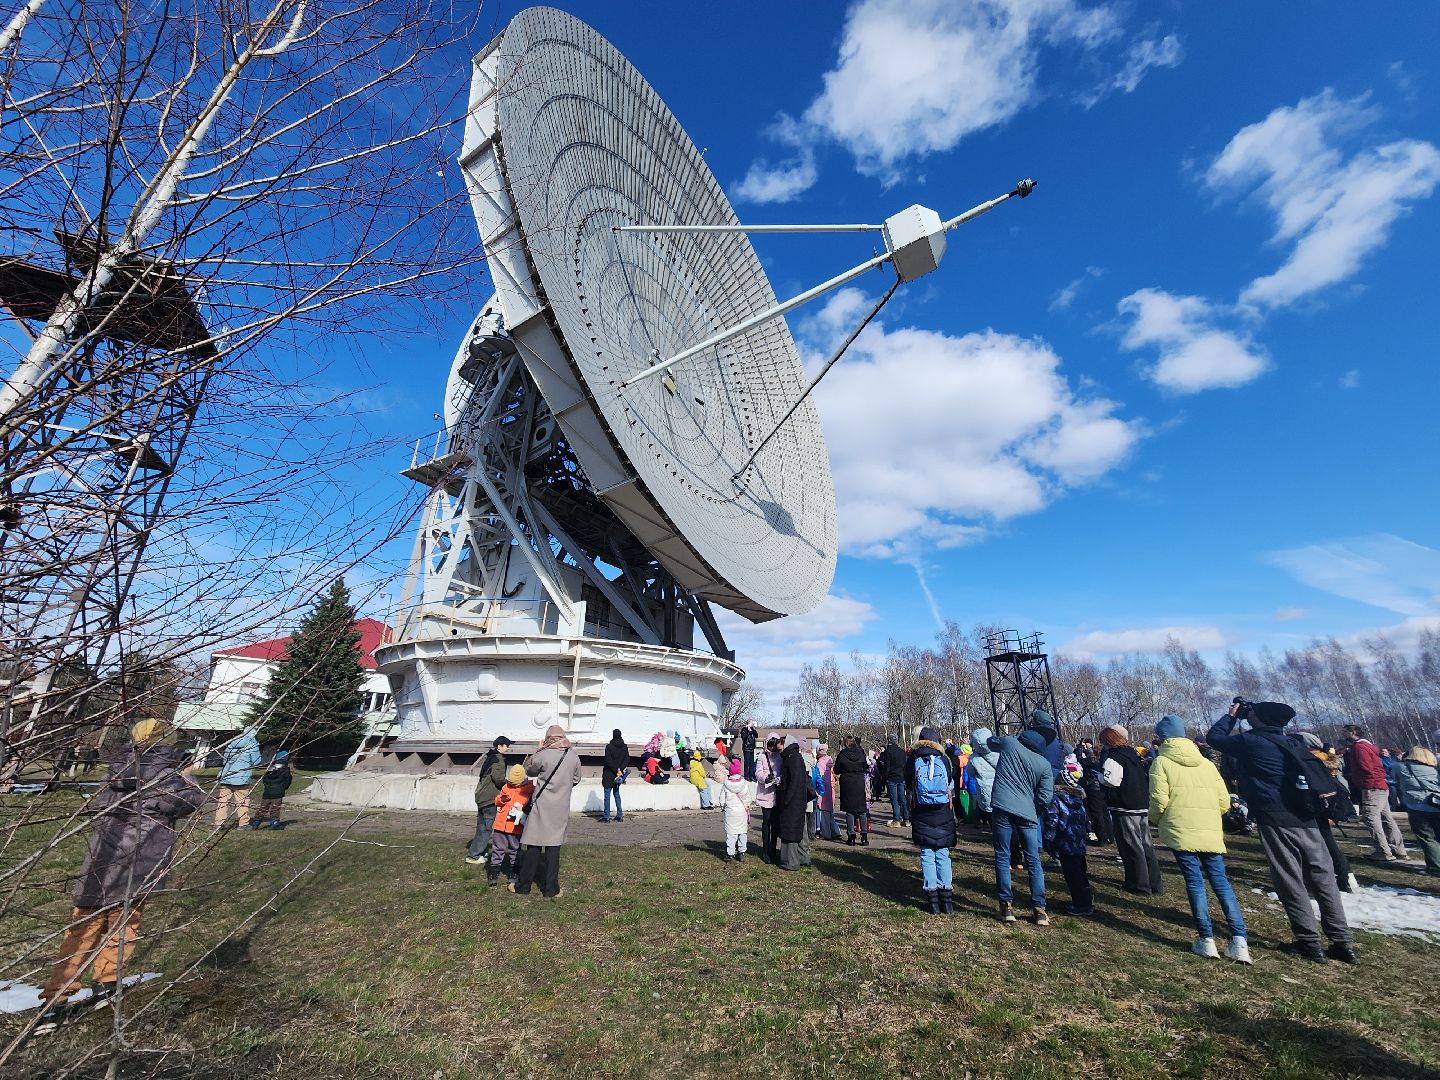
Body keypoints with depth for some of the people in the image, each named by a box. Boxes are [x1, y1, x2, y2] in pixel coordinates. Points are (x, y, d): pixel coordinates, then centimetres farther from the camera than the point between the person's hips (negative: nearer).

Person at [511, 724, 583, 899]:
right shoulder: (574, 756, -1)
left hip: (542, 806, -2)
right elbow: (576, 780, 12)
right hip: (561, 808, 3)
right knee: (554, 848, 10)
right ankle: (551, 889, 14)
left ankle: (523, 886, 20)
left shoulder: (543, 755, -13)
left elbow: (529, 770, 7)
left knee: (533, 847, 9)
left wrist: (538, 750, 9)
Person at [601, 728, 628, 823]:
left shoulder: (609, 747, -13)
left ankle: (606, 816, 6)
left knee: (607, 794, 4)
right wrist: (620, 770, -6)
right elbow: (627, 760, -2)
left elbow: (608, 761, -17)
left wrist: (616, 771, -12)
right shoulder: (625, 747, 1)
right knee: (616, 793, 17)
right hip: (619, 773, 5)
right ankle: (620, 815, 16)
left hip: (609, 774, -5)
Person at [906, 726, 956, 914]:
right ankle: (947, 897, 9)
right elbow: (952, 785, 8)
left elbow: (909, 787, 6)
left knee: (927, 855, 4)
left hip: (922, 813, -1)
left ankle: (933, 900, 4)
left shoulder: (912, 758, 2)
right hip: (944, 813, 1)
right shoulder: (944, 758, 2)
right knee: (943, 854, 9)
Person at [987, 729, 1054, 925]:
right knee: (1034, 861, 12)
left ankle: (1006, 906, 7)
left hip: (1002, 808, -1)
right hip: (1027, 812, 1)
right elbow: (1045, 798, 3)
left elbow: (990, 741, 25)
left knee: (1002, 858, 6)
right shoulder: (1045, 765, 7)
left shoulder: (1010, 743, 5)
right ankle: (1039, 909, 15)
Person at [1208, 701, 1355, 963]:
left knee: (1291, 883, 2)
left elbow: (1213, 737, 2)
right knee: (1324, 881, 10)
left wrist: (1232, 715, 15)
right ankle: (1343, 942, 14)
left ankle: (1310, 944, 6)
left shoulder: (1250, 741, -9)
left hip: (1276, 821, -6)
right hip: (1307, 821, 6)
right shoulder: (1292, 745, 12)